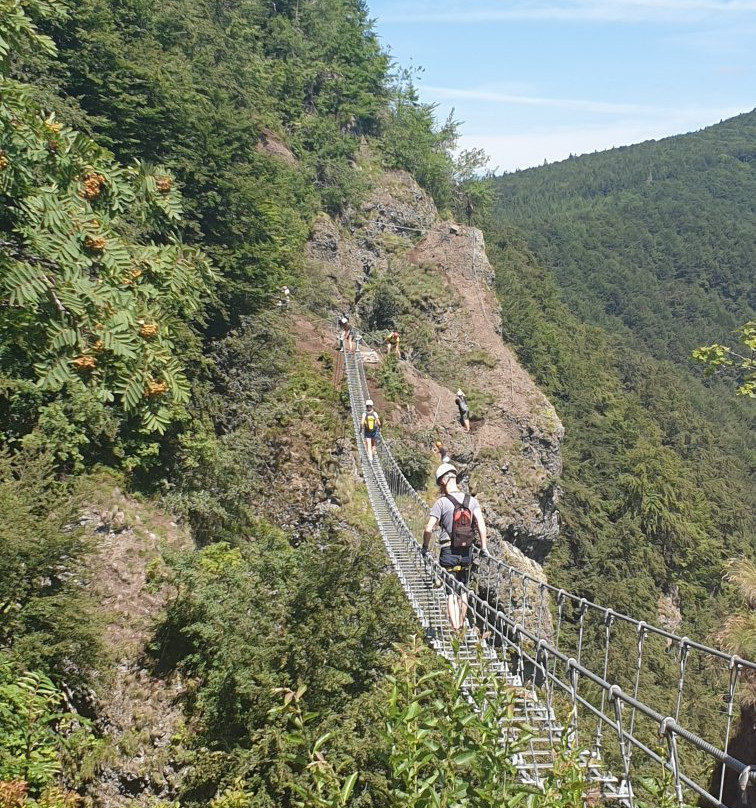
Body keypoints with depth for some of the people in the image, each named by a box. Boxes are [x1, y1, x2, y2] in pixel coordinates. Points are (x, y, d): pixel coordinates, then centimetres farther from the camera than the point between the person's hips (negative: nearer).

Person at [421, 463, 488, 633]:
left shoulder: (441, 503, -12)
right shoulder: (471, 500, 0)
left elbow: (428, 529, -14)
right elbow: (481, 525, -5)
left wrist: (425, 547, 1)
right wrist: (484, 547, 4)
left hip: (449, 552, -4)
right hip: (466, 551, 4)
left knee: (451, 592, 4)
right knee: (463, 590, 18)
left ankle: (455, 629, 1)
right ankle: (461, 626, 27)